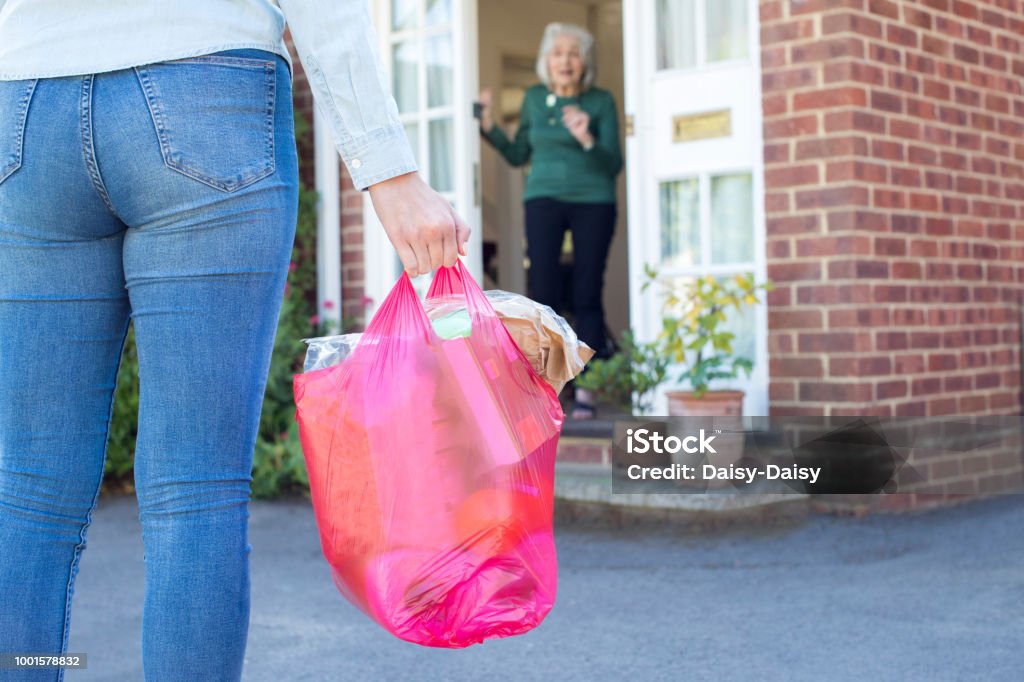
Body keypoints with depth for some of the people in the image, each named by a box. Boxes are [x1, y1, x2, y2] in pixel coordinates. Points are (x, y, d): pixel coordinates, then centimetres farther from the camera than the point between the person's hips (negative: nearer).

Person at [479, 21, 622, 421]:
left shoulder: (601, 101, -1)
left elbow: (613, 165, -6)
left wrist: (586, 139, -23)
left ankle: (587, 390, 1)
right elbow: (518, 155, 14)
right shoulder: (534, 98, 7)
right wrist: (489, 126, 1)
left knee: (587, 297, -3)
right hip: (544, 200, 2)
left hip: (593, 203, -2)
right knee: (544, 293, -6)